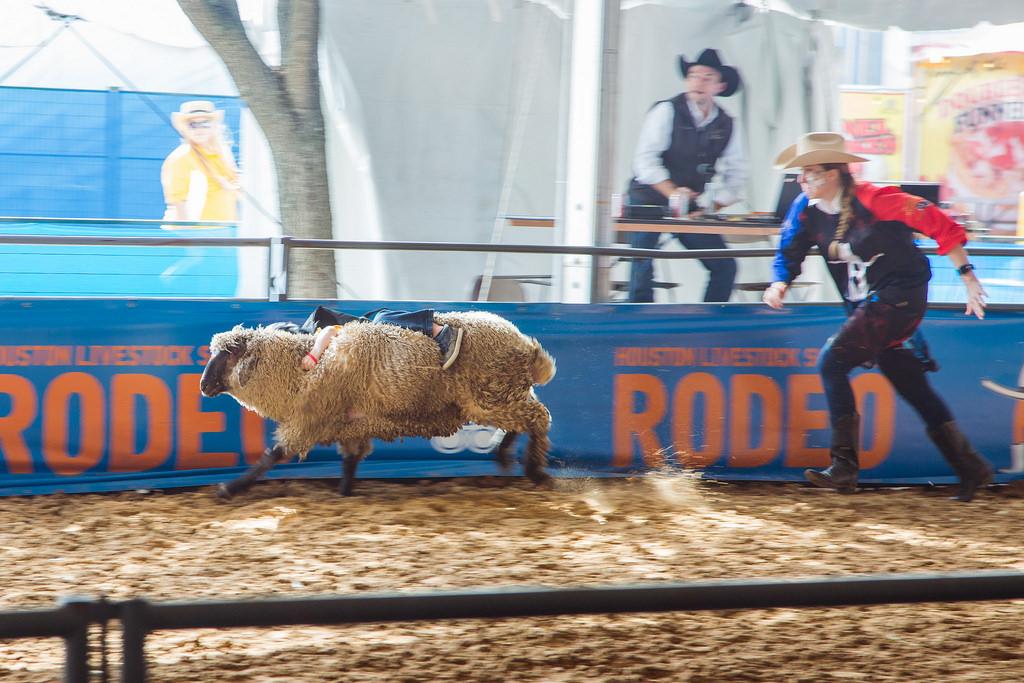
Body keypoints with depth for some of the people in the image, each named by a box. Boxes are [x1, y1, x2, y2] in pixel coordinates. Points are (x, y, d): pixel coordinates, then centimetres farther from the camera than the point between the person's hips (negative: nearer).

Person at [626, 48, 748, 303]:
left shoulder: (728, 125, 4)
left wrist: (712, 207, -7)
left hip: (689, 208, 4)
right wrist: (672, 191, -31)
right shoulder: (666, 111, -9)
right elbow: (645, 160, -17)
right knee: (642, 268, -16)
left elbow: (736, 173, 8)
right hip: (647, 202, -4)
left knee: (725, 266, -3)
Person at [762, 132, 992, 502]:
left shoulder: (874, 200, -19)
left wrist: (967, 276, -15)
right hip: (867, 307, 8)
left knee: (832, 361, -17)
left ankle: (844, 468, -15)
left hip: (900, 297, -8)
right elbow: (789, 252, 7)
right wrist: (779, 283, -16)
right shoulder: (806, 209, 1)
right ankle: (971, 469, 20)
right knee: (914, 390, 11)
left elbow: (941, 225, -16)